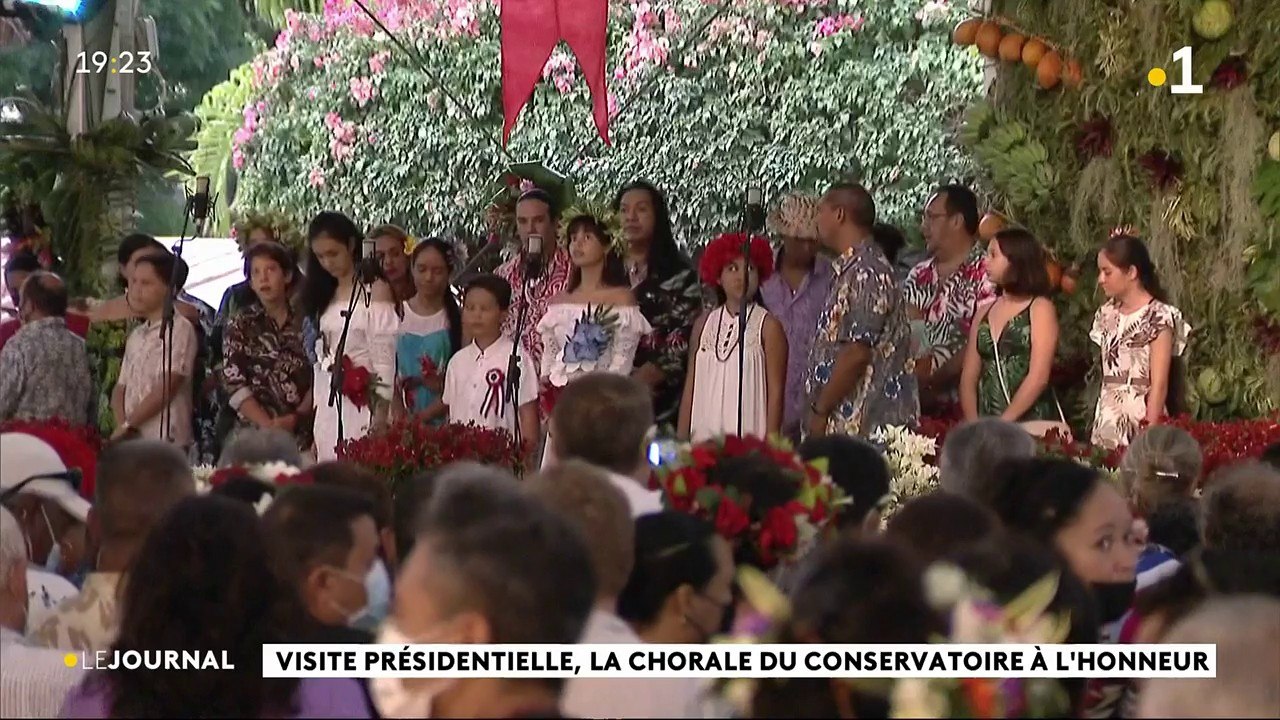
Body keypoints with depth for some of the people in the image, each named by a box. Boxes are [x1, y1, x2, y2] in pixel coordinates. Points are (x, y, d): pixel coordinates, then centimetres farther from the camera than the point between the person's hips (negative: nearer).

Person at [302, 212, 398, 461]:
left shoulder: (375, 291, -4)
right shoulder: (325, 296, 17)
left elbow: (384, 359, -8)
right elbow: (321, 359, 15)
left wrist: (382, 415, -14)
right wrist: (315, 429, 12)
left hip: (363, 405, -6)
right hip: (328, 409, 6)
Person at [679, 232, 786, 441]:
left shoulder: (768, 326, 0)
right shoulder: (704, 323, 12)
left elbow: (776, 392, -2)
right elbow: (690, 387, 14)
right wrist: (681, 439, 8)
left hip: (750, 438, -3)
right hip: (704, 436, 4)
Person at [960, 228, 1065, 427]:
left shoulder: (1040, 308, 1)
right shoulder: (984, 313, 15)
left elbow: (1038, 377, -9)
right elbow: (969, 377, 11)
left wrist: (1004, 423, -15)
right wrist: (973, 425, -4)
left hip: (1034, 423, -4)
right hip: (988, 425, 4)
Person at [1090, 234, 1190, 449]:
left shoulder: (1158, 316, -8)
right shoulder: (1108, 314, 12)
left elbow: (1159, 385, -12)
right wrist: (1098, 422, 7)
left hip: (1139, 422, -6)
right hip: (1106, 422, 6)